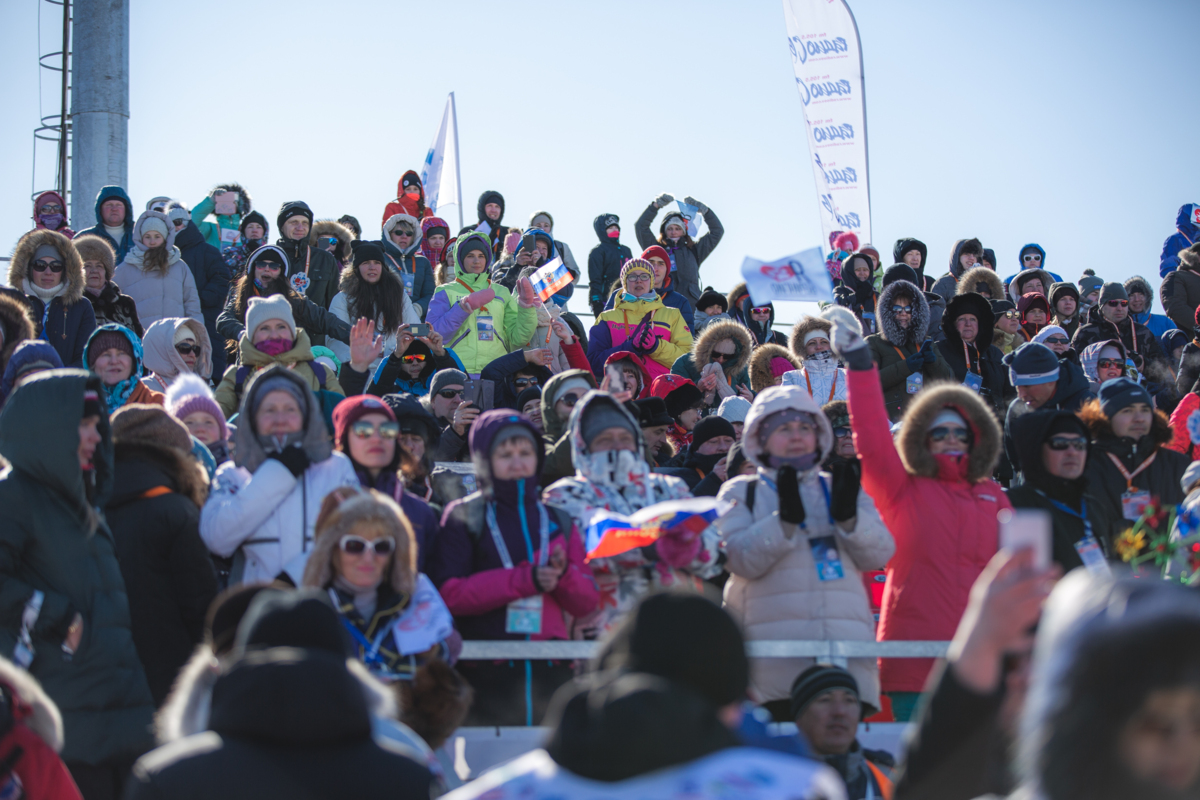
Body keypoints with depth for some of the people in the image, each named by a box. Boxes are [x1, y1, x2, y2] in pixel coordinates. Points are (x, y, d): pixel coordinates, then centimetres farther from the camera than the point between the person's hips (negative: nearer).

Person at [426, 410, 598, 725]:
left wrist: (564, 575, -11)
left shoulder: (558, 521, 16)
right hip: (485, 675, -3)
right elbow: (449, 593, -8)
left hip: (550, 673, 3)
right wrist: (523, 579, -15)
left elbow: (587, 602, 11)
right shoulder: (463, 517, 6)